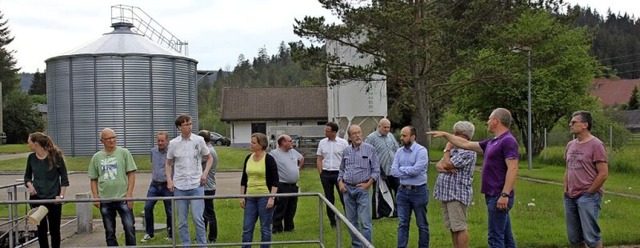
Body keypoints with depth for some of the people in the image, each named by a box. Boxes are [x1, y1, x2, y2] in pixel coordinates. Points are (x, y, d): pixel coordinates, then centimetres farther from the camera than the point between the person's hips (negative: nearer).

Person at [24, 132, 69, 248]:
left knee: (54, 229, 5)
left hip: (53, 198, -3)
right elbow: (27, 176, 14)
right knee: (41, 229, 6)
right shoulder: (31, 158, 2)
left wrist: (61, 195, -11)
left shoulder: (55, 156, -8)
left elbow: (64, 177, -4)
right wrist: (29, 185, -8)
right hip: (37, 198, 3)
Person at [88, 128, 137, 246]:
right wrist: (95, 197, 2)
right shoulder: (96, 157, 7)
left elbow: (131, 173, -2)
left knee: (129, 228, -4)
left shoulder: (124, 153, 0)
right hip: (105, 200, 2)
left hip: (122, 198, -2)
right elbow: (93, 179, 11)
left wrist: (129, 194, -8)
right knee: (109, 232, 10)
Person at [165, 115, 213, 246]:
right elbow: (168, 163, 13)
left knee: (198, 218, -6)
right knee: (182, 221, 8)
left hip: (196, 185, -2)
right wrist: (169, 180, 1)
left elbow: (209, 158, 10)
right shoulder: (173, 143, 2)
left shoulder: (199, 140, -1)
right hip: (179, 187, 2)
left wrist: (205, 173, -5)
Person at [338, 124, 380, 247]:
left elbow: (376, 170, -2)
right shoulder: (346, 151, 9)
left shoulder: (370, 149, -2)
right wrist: (340, 182, 2)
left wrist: (368, 184, -11)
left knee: (365, 222, -7)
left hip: (362, 189, -4)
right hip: (347, 189, 4)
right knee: (351, 221, 10)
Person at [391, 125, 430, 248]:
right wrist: (409, 173, -13)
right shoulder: (399, 151, 6)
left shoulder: (421, 151, -12)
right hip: (403, 191, 5)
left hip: (418, 191, -5)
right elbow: (393, 171, -2)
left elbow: (416, 170, -22)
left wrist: (402, 169, -7)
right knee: (402, 224, 7)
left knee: (422, 224, 7)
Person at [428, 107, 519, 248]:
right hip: (493, 195, 9)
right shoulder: (491, 142, 16)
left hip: (499, 196, -9)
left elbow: (513, 169, -21)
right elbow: (466, 144, 25)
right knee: (505, 236, 11)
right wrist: (444, 134, 28)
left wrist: (505, 194, -26)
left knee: (495, 236, -7)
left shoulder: (508, 141, -14)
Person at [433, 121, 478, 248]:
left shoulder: (468, 152, -12)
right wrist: (444, 169, -12)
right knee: (452, 228, 13)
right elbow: (438, 165, 11)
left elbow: (447, 164, -19)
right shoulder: (454, 149, 18)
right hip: (446, 194, 9)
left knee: (459, 228, -7)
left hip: (457, 194, -9)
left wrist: (447, 149, -2)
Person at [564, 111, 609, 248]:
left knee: (591, 237, -7)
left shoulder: (596, 145, -9)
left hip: (588, 197, -7)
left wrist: (588, 193, -9)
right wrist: (566, 190, 11)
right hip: (570, 198, 7)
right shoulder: (570, 145, 13)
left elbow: (603, 174, -13)